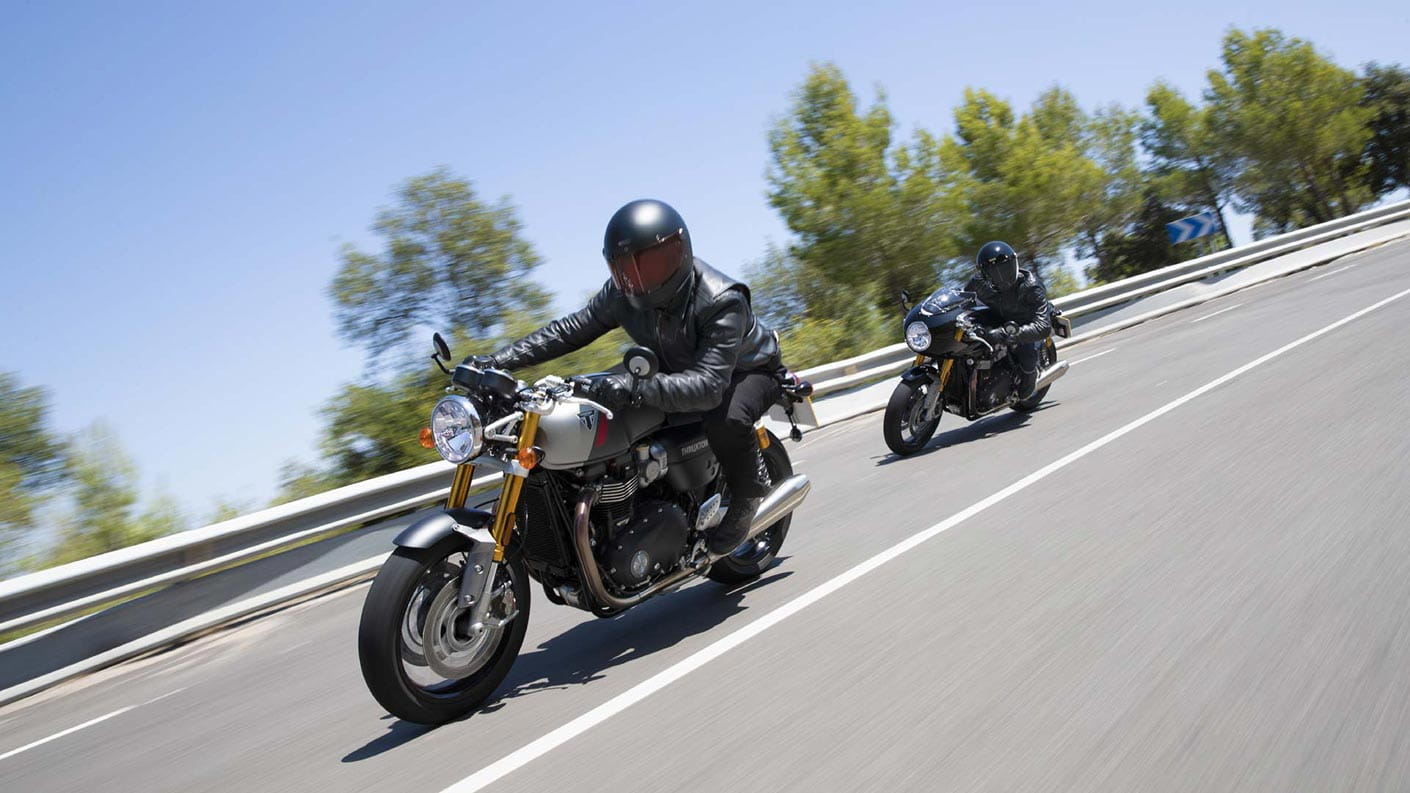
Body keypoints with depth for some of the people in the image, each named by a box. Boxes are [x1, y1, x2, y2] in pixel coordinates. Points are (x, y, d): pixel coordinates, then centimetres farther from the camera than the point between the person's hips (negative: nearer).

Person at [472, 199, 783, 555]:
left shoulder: (722, 301, -36)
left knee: (726, 420, -40)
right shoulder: (621, 294, -17)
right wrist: (499, 360, -23)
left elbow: (709, 385, -47)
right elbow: (571, 329, -11)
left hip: (749, 370, -6)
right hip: (680, 370, 7)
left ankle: (749, 489, -10)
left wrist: (638, 389, -62)